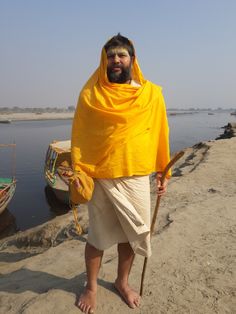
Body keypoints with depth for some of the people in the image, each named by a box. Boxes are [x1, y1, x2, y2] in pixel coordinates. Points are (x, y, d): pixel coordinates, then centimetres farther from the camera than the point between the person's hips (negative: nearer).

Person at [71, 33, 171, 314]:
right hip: (100, 177, -1)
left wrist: (163, 171, 6)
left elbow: (160, 134, 5)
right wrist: (77, 171, -7)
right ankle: (91, 286, 37)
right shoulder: (90, 94, -1)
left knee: (132, 233, 14)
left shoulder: (152, 94, 2)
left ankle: (122, 282, 40)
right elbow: (78, 136, 0)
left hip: (136, 177, 2)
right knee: (98, 235, 12)